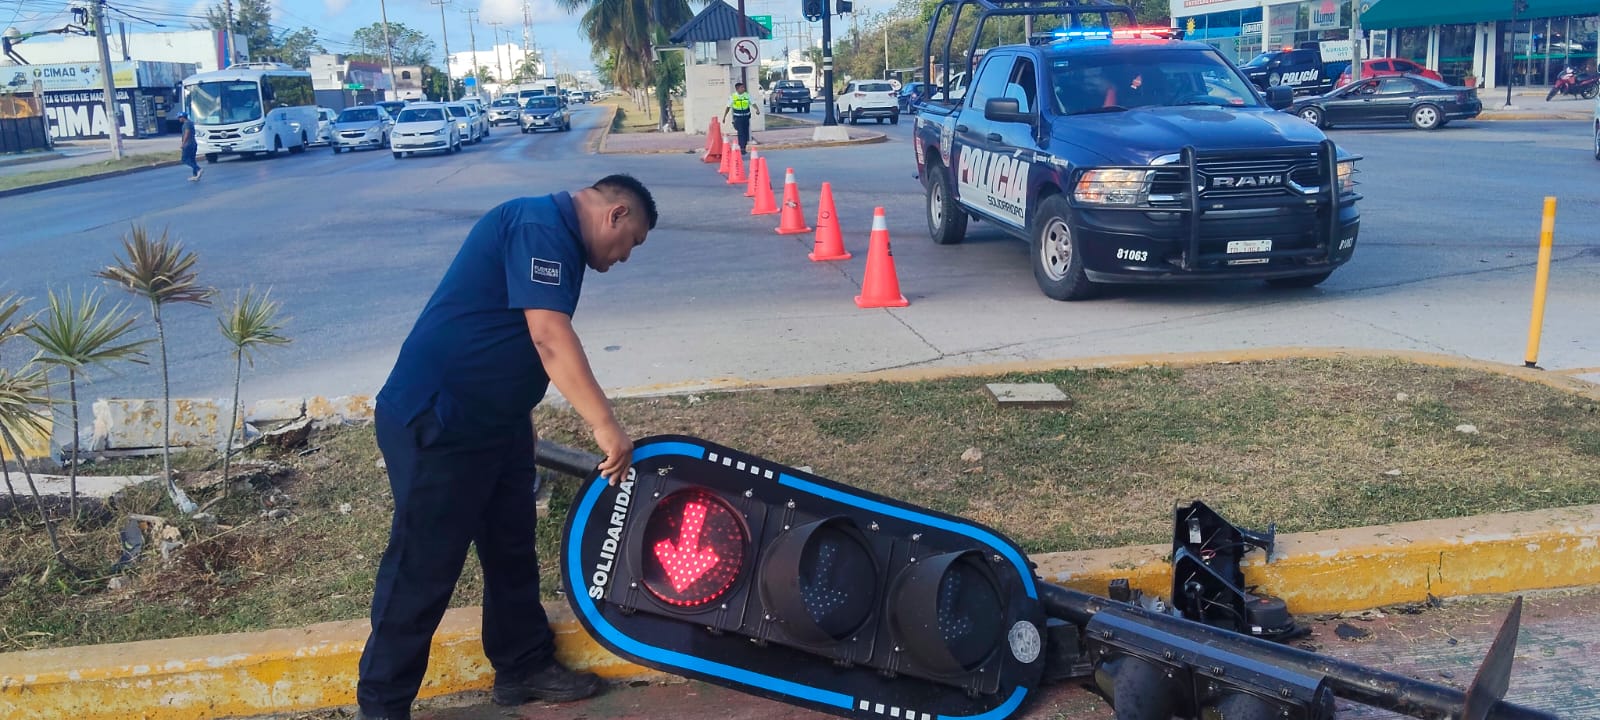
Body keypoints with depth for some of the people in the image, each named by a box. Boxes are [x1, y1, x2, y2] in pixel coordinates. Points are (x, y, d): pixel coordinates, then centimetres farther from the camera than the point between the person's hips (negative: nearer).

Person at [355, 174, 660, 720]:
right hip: (436, 424, -10)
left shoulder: (560, 240, 15)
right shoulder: (540, 224, -18)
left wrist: (521, 425, 29)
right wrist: (605, 425, -28)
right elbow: (550, 337, -29)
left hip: (493, 421, 10)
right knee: (424, 567, -1)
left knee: (512, 547, 17)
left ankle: (523, 666, 33)